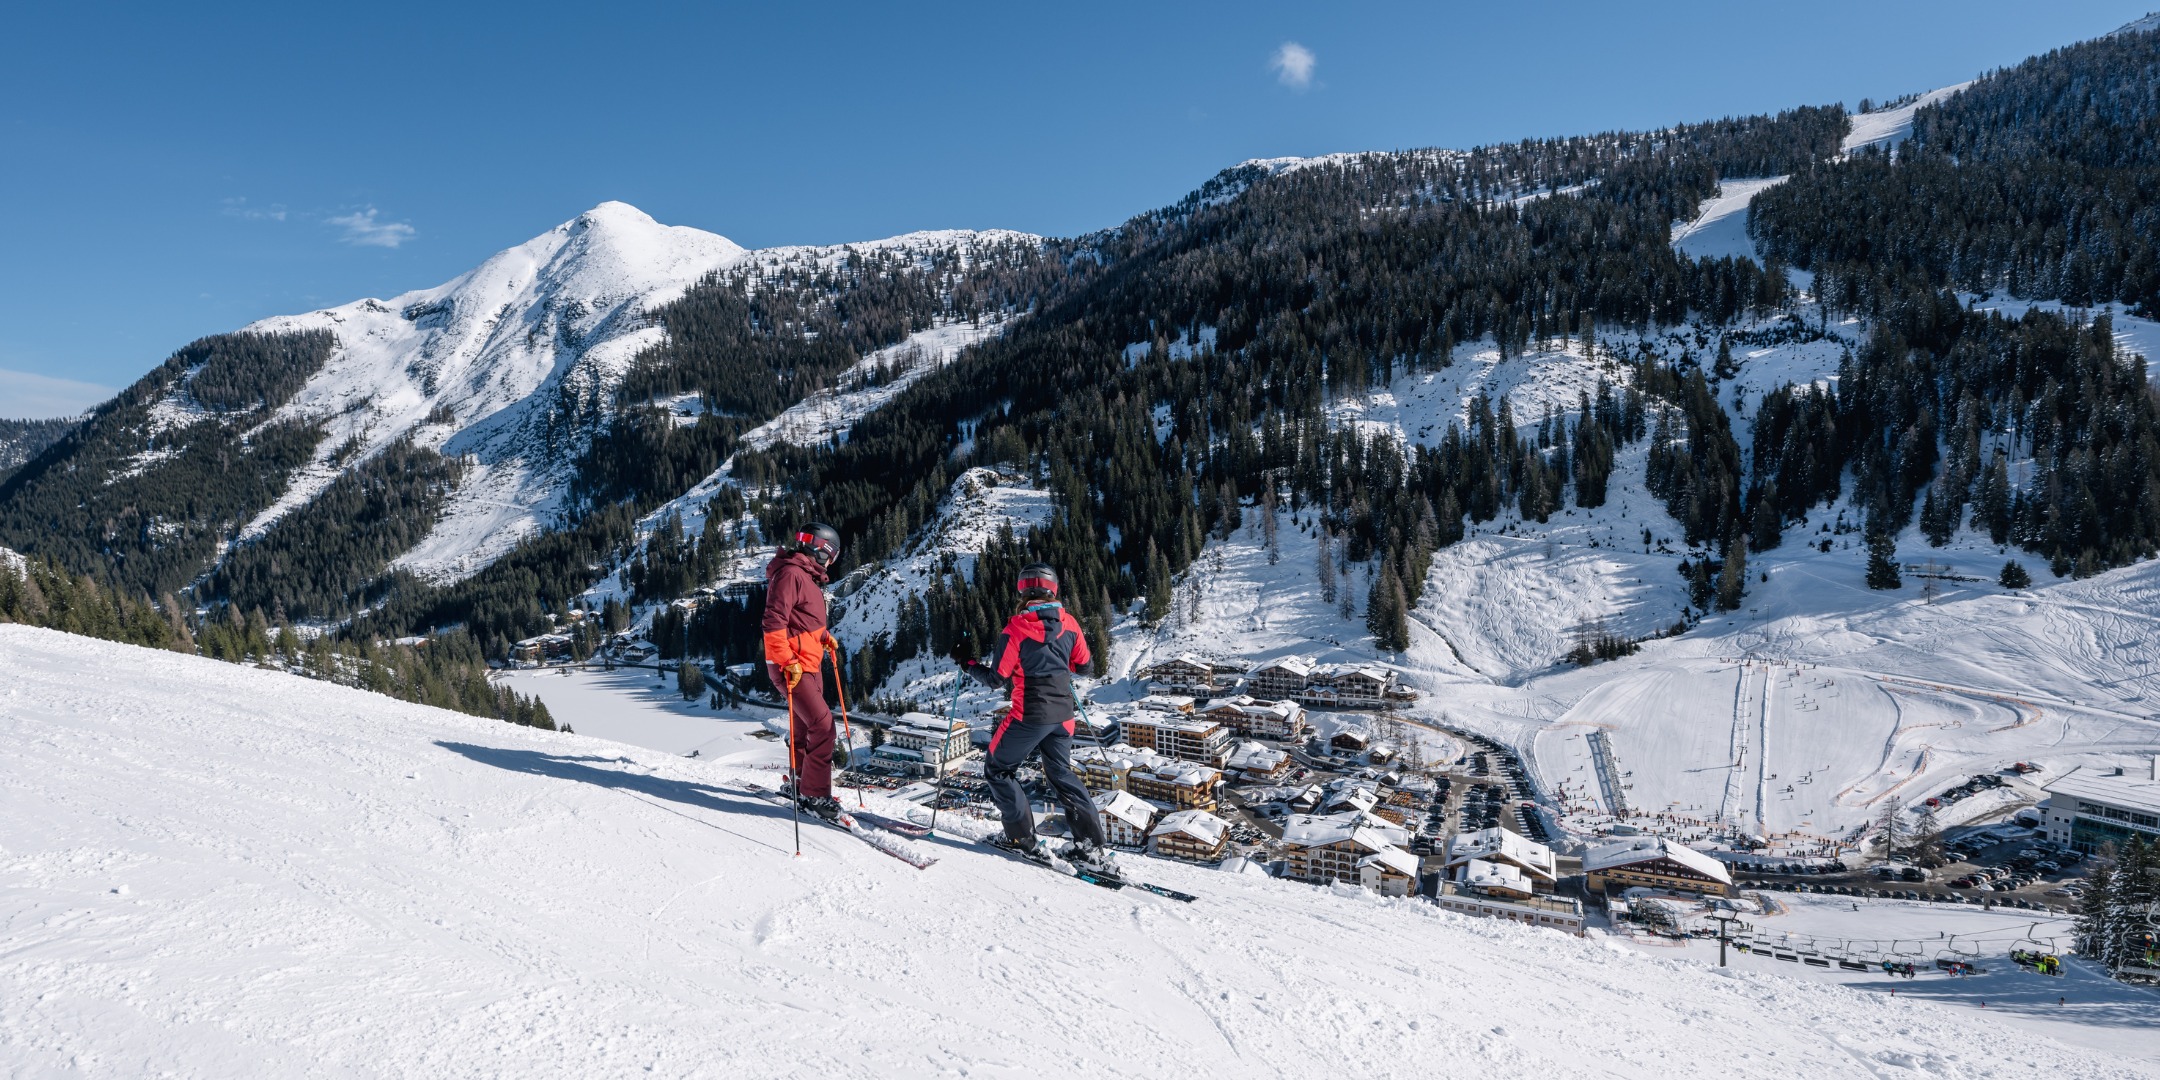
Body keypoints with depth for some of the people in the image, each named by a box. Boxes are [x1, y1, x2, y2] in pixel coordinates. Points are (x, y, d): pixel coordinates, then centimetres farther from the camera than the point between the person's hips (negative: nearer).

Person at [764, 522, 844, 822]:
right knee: (822, 725, -14)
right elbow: (773, 623, -24)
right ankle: (815, 795, -7)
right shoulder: (789, 574, -17)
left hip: (810, 665, 10)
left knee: (805, 727, 19)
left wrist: (823, 636, 14)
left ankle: (801, 786, 33)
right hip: (791, 667, -10)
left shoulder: (809, 577, 14)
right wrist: (789, 661, -28)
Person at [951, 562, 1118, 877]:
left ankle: (1025, 840, 10)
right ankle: (1093, 847, 11)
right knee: (1061, 773, 19)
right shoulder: (1069, 623, -1)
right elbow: (1083, 664, 9)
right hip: (1062, 715, 6)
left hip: (1029, 715, -6)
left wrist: (967, 663, 3)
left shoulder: (1016, 628, -15)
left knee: (998, 769, 14)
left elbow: (997, 677, -12)